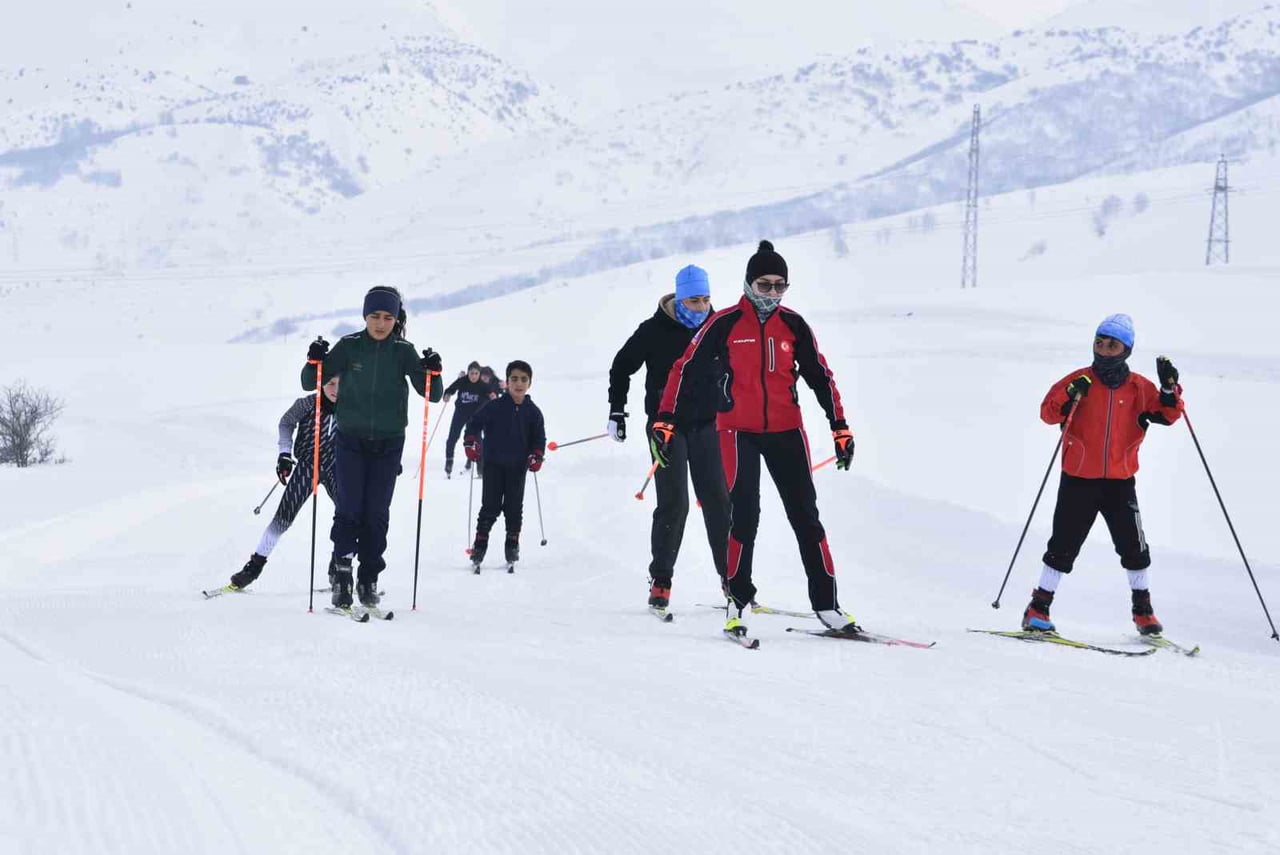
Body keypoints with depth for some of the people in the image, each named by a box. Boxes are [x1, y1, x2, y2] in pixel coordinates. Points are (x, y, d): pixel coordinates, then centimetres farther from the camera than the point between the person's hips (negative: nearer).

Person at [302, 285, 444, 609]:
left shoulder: (403, 351, 0)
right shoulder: (349, 347, -2)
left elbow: (432, 394, -2)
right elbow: (310, 384, 2)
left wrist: (433, 372, -22)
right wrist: (314, 361, -18)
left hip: (388, 443, 1)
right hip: (350, 440, 0)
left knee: (377, 513, 1)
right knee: (348, 509, -9)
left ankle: (369, 580, 9)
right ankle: (341, 571, -1)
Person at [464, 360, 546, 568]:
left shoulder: (532, 412, 3)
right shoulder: (494, 407, -5)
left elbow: (539, 437, 9)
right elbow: (474, 423, 0)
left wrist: (536, 457, -6)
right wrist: (471, 443, -14)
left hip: (518, 467, 2)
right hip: (493, 464, -2)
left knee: (514, 507, 7)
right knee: (490, 506, -1)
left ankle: (512, 544, 17)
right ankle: (480, 543, 5)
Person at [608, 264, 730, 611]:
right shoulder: (655, 331, -7)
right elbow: (622, 367, 4)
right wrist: (617, 412, 0)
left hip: (707, 426, 3)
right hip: (668, 425, -3)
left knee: (717, 500, 0)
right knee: (674, 503, -7)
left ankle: (731, 577, 5)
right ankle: (660, 581, 1)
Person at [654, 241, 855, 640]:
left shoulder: (793, 325, 5)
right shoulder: (725, 324, -4)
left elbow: (820, 376, 12)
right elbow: (686, 369, -3)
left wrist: (840, 427, 8)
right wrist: (665, 423, -9)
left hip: (785, 430, 3)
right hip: (739, 431, -3)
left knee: (805, 515, 2)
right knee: (745, 515, -11)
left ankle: (826, 604, 5)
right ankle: (737, 600, -1)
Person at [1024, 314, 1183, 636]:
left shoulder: (1139, 388, 4)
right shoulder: (1079, 381, -1)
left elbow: (1167, 415, 2)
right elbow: (1048, 412, -7)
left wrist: (1169, 389, -15)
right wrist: (1069, 398, -25)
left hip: (1120, 481, 2)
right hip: (1078, 479, -2)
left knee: (1134, 547, 4)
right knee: (1064, 545, 0)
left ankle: (1142, 609, 21)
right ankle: (1039, 607, 9)